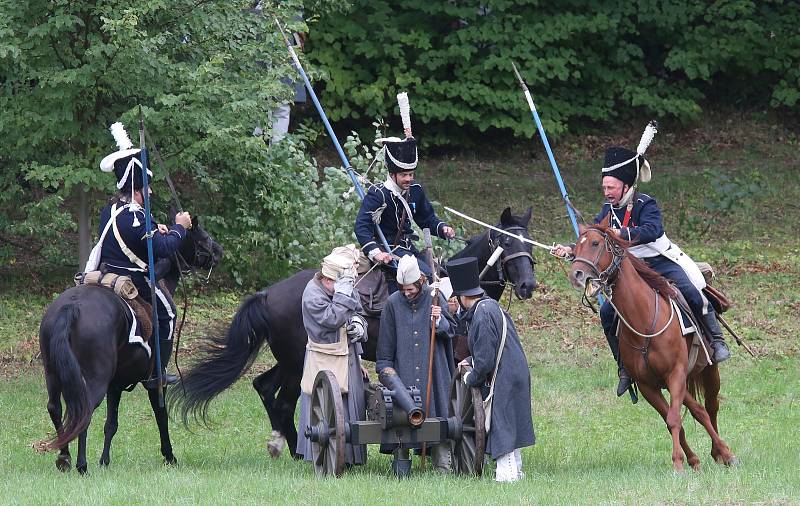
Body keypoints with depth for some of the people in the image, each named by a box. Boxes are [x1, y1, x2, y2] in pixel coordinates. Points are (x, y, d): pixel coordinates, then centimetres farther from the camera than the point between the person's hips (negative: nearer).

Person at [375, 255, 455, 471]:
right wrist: (385, 369, 4)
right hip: (403, 372, 0)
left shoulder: (434, 297, 2)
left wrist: (439, 321, -15)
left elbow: (450, 331, 5)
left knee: (436, 413, -1)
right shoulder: (393, 303, 3)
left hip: (433, 371, 0)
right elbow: (386, 343, 8)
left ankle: (443, 465, 3)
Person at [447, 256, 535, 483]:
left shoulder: (482, 316, -20)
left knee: (501, 429, -5)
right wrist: (470, 362, 16)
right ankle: (515, 471, 25)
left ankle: (506, 474, -4)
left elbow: (485, 360, -21)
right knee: (509, 429, 18)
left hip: (502, 381, -10)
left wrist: (471, 378, -4)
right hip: (517, 375, 10)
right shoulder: (491, 306, 10)